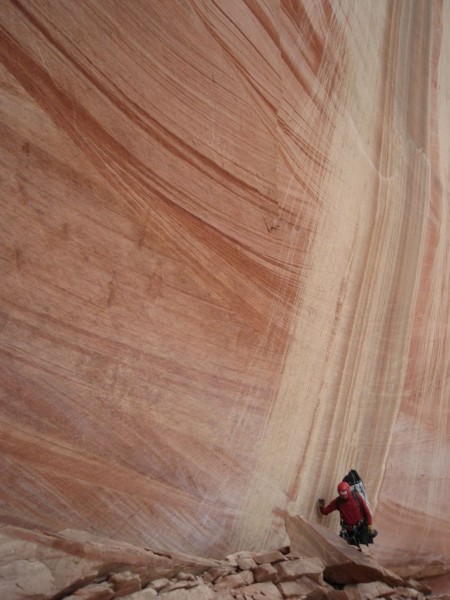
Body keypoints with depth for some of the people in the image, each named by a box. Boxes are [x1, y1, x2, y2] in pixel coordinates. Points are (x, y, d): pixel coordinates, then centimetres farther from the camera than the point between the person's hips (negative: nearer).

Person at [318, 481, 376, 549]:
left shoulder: (356, 496, -16)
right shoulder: (337, 502, -13)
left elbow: (366, 509, -7)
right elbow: (325, 511, -12)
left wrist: (370, 523, -7)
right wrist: (321, 506, -33)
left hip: (362, 526, -1)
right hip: (349, 529, 2)